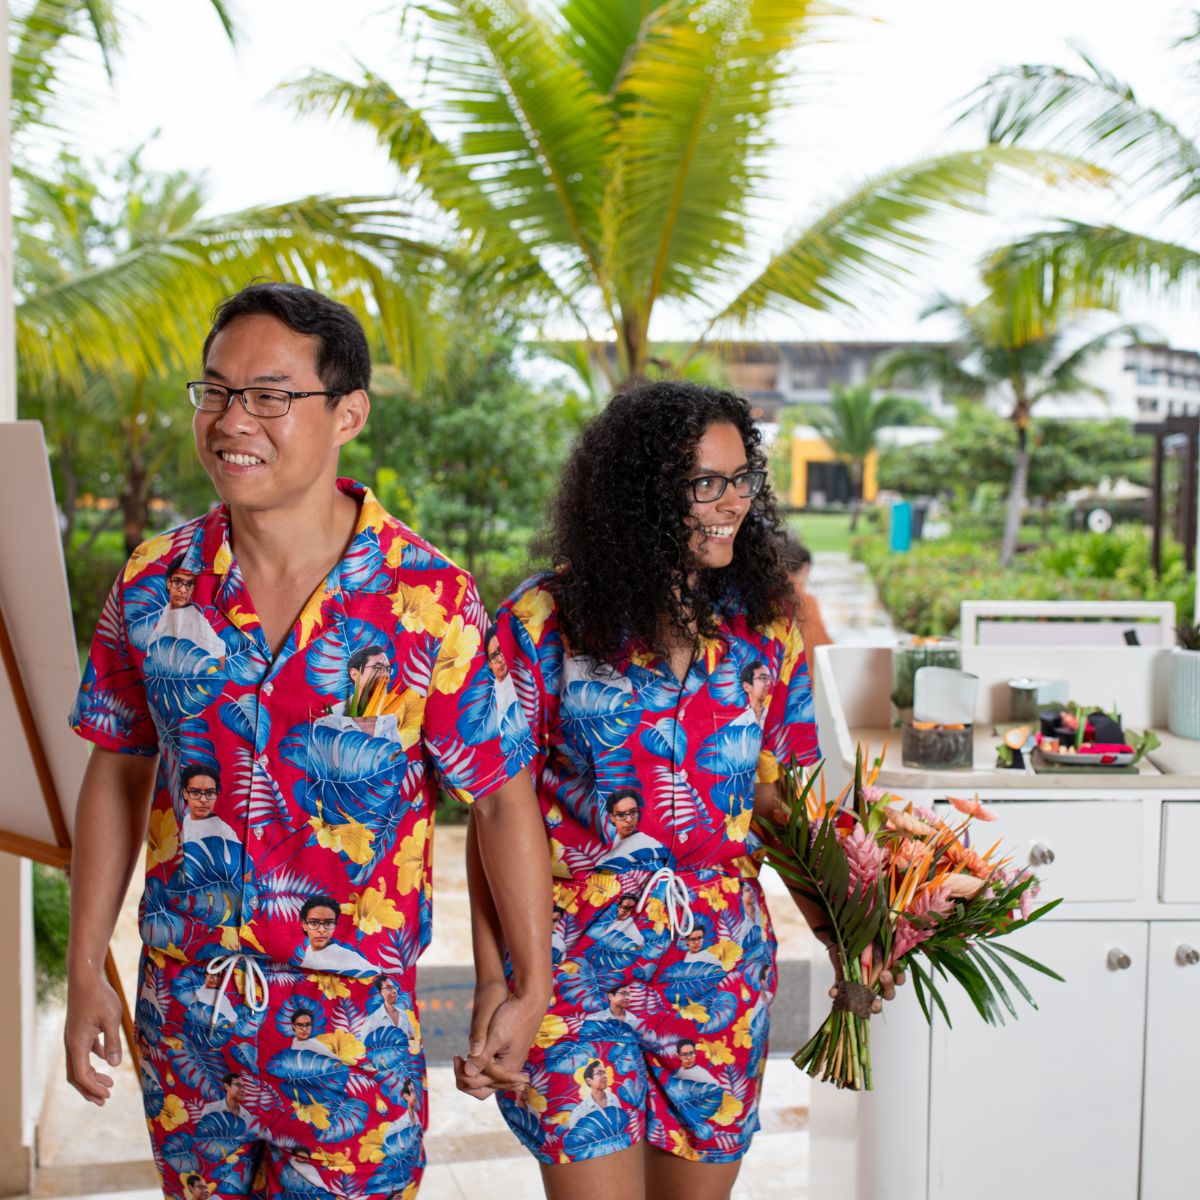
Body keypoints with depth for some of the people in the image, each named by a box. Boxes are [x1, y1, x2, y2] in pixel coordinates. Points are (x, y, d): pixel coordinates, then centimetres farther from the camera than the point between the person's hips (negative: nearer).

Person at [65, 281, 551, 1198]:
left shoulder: (429, 599, -16)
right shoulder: (153, 583, -5)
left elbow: (503, 798, -8)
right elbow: (118, 774, 6)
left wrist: (530, 991, -3)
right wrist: (85, 971, 5)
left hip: (352, 1019, -3)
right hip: (184, 1008, 4)